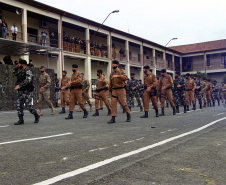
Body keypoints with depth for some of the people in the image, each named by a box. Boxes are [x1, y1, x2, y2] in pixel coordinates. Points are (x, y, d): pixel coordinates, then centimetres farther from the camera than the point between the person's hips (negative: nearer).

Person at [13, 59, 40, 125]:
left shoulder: (28, 71, -11)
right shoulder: (21, 71, 15)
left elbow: (28, 80, -26)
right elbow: (15, 73, 34)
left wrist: (19, 85, -30)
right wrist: (16, 68, 15)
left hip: (27, 92, -8)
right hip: (21, 92, 8)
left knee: (29, 106, -8)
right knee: (19, 105, 2)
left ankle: (36, 116, 13)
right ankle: (21, 120, 6)